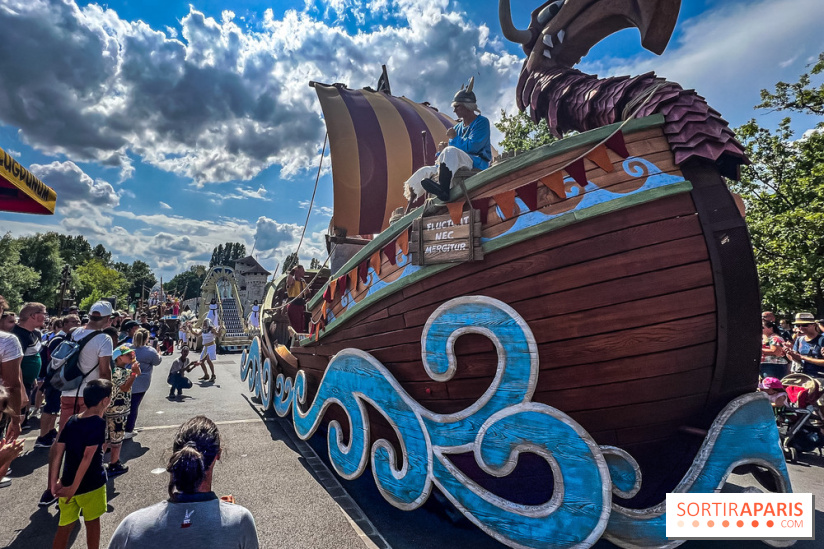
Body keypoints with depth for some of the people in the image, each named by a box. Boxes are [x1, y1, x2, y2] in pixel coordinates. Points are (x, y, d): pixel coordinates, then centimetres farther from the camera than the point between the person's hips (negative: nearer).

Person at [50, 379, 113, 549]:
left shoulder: (71, 421, 1)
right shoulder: (98, 423, -19)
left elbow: (57, 453, 1)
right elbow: (87, 457, -23)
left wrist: (53, 483, 6)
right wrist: (75, 487, -16)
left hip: (67, 483, 5)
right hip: (90, 484, -5)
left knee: (65, 526, 16)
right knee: (92, 522, 15)